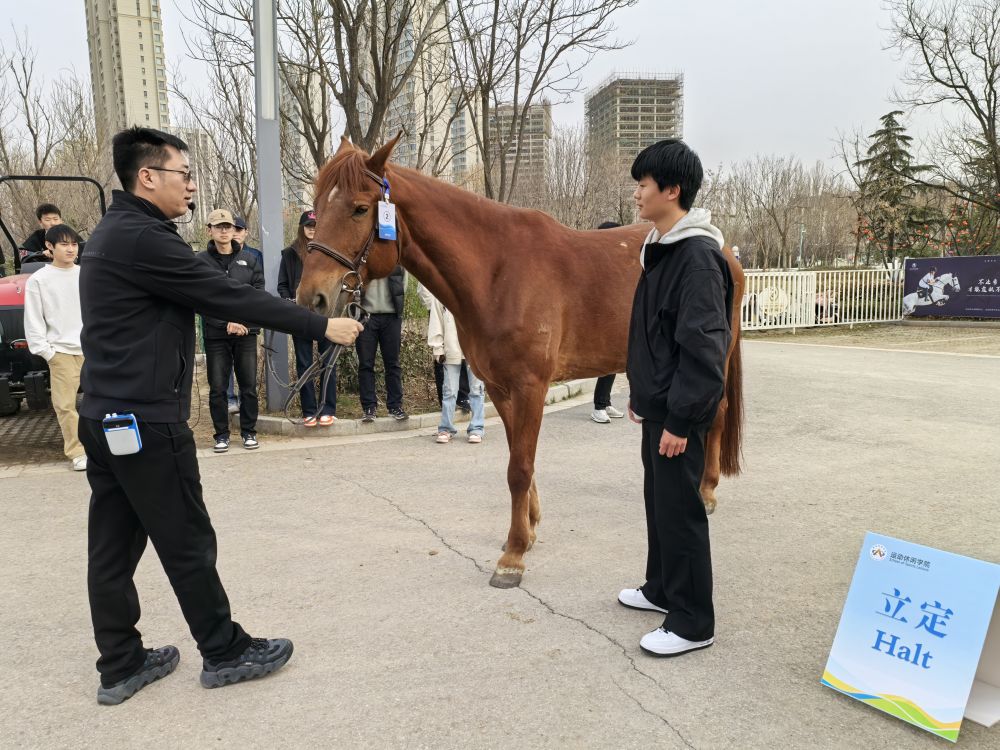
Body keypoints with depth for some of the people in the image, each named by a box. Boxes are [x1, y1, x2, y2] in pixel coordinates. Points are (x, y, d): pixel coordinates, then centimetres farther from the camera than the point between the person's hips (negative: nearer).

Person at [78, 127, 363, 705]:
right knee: (188, 543, 4)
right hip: (147, 421, -10)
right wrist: (323, 327, -13)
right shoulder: (142, 239, -18)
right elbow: (229, 298, -19)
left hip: (106, 416, 10)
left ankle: (121, 667, 25)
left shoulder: (114, 233, 14)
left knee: (113, 547, 14)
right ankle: (225, 652, 19)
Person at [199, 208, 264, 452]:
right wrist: (227, 323, -16)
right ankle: (221, 434, 16)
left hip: (246, 333, 2)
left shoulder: (250, 259, 8)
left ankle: (249, 431, 18)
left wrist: (243, 322, -9)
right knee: (217, 388, 4)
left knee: (249, 385, 6)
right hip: (216, 334, -2)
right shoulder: (201, 261, 0)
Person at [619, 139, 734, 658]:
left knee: (679, 509, -1)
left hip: (679, 413, -10)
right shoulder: (660, 247, 11)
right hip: (657, 405, 10)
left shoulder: (698, 255, -19)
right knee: (657, 498, 20)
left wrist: (680, 419, -23)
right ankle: (662, 589, 37)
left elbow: (702, 347, -23)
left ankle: (693, 623, 13)